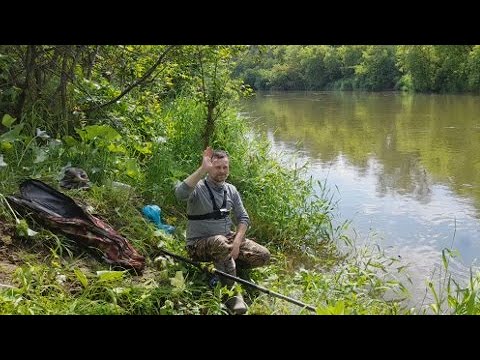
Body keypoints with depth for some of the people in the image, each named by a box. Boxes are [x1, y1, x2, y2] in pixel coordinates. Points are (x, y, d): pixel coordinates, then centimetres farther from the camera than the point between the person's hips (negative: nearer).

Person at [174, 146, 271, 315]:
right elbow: (180, 193, -37)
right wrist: (203, 169, -38)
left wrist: (237, 241, -11)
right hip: (199, 244, -6)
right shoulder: (198, 187, -13)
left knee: (263, 256, -10)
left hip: (227, 238, 6)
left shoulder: (231, 190, 6)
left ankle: (226, 266, 8)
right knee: (221, 242, -40)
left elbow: (243, 218, 7)